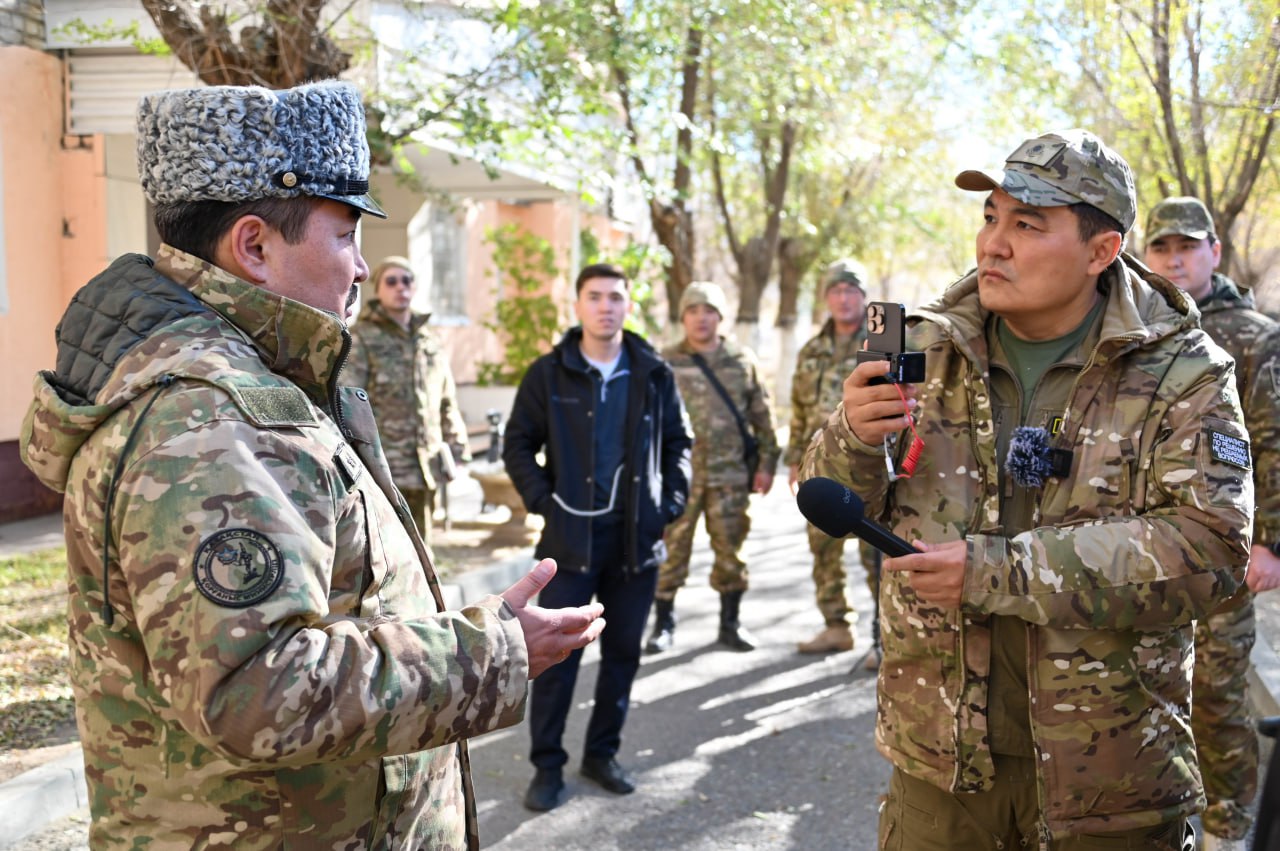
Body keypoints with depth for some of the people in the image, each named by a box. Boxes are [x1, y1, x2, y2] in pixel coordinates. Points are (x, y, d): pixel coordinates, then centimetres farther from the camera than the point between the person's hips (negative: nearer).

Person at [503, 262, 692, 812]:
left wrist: (672, 500, 3)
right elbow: (518, 443, 3)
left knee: (623, 652, 11)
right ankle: (547, 767, 13)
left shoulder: (653, 374, 5)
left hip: (636, 539, 3)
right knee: (557, 654, 0)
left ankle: (602, 754, 27)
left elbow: (678, 442, 14)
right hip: (571, 537, -3)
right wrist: (542, 501, -7)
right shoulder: (549, 373, -2)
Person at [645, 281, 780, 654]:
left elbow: (762, 416, 10)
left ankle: (731, 622, 22)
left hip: (730, 473, 2)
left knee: (730, 549, 8)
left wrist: (766, 462, 5)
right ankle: (664, 624, 13)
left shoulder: (743, 361, 7)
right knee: (672, 548, 1)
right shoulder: (666, 363, 3)